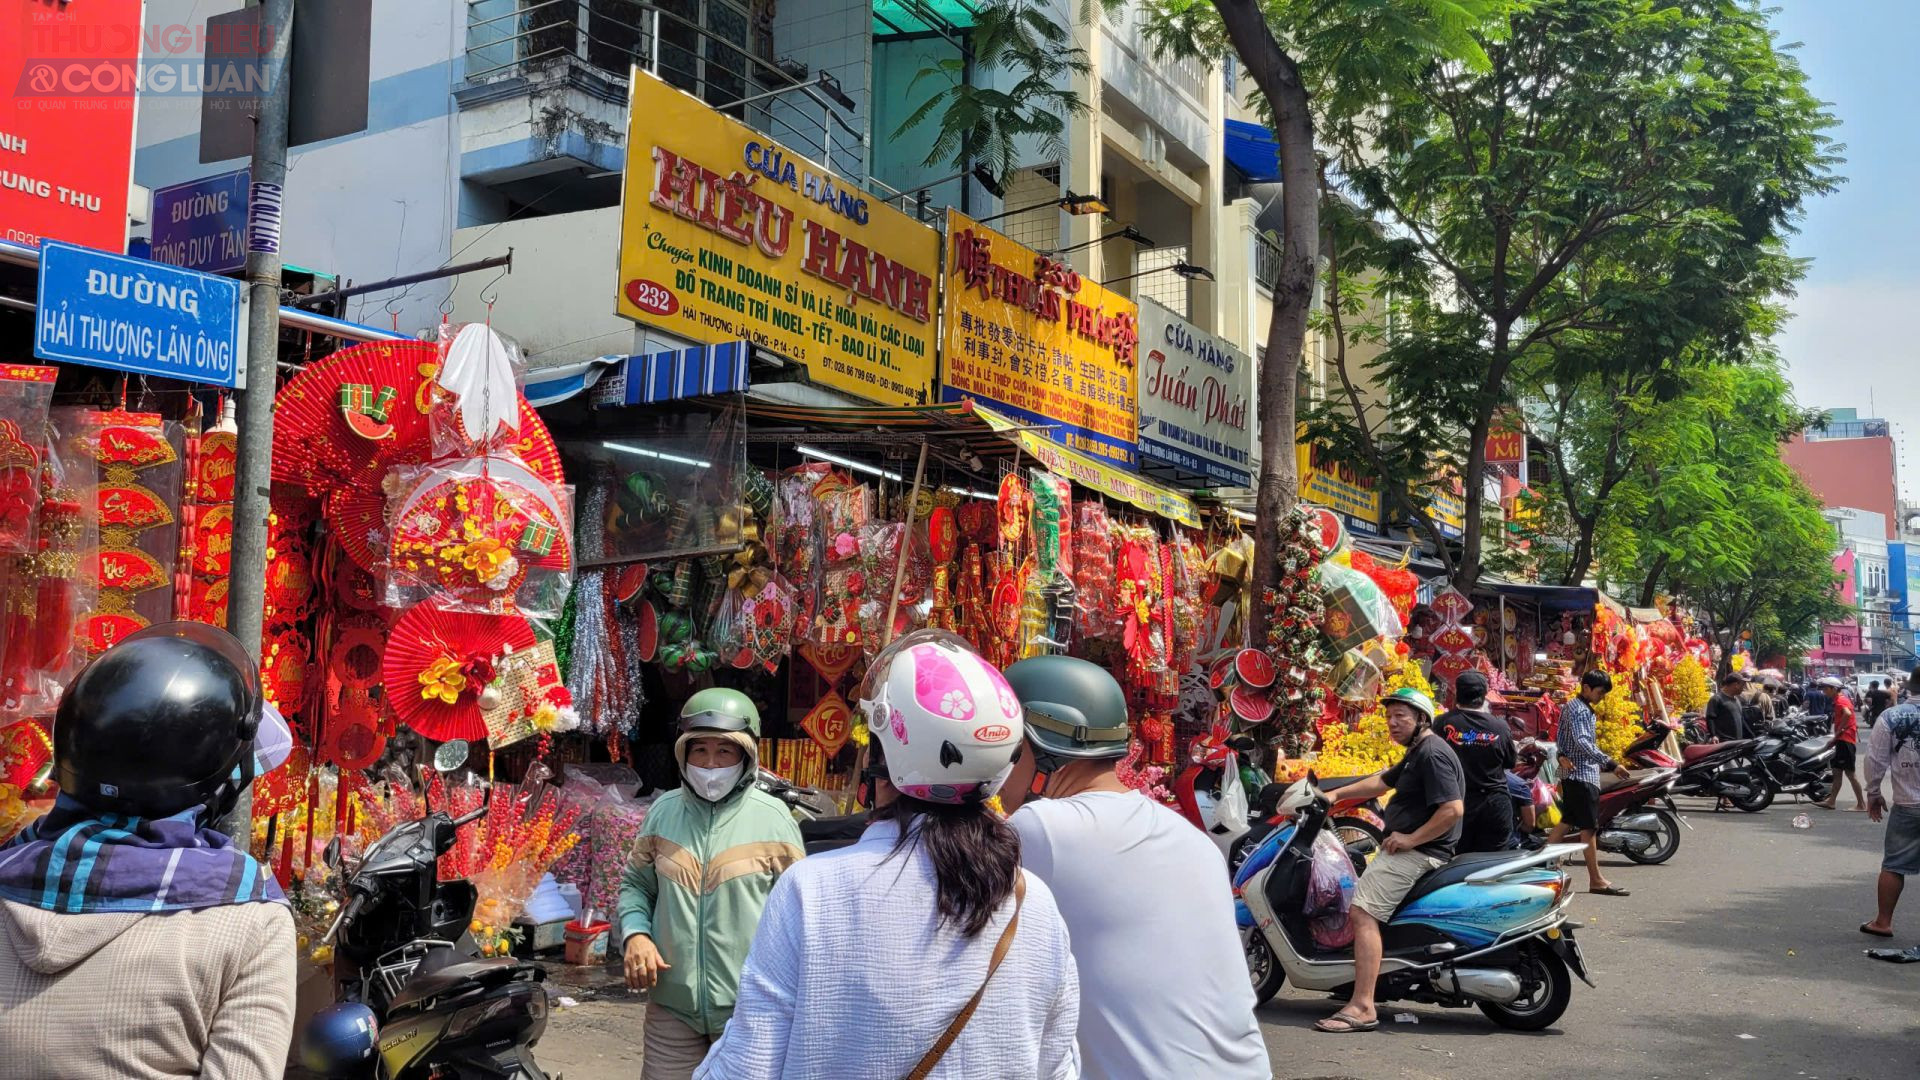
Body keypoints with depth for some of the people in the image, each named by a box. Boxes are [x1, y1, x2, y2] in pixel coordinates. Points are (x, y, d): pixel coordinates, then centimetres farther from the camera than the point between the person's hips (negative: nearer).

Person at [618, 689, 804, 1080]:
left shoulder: (772, 817, -5)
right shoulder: (663, 810, 5)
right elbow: (636, 883, 15)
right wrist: (635, 933, -4)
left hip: (748, 1008, -2)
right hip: (672, 1002, 3)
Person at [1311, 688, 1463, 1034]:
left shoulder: (1433, 753, -16)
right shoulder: (1417, 753, 18)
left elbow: (1453, 809, -26)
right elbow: (1381, 782, 28)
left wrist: (1410, 839, -22)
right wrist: (1334, 795, 21)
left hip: (1416, 851, -12)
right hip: (1408, 847, 12)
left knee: (1363, 912, -23)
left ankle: (1362, 1007, -29)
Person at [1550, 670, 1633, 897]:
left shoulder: (1572, 706, 16)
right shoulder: (1578, 710, -16)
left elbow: (1562, 737, 14)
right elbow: (1582, 742, -28)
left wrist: (1563, 755, -6)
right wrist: (1611, 764, -32)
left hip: (1572, 773, 10)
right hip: (1582, 774, -10)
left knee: (1568, 820, 15)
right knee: (1590, 826, -7)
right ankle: (1596, 881, -5)